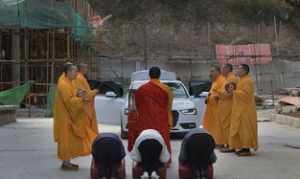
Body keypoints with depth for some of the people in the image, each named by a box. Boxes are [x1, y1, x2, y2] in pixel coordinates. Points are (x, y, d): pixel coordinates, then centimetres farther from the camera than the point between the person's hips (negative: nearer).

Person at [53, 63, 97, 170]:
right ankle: (66, 163, 2)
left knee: (69, 139, 13)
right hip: (65, 117, -10)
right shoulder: (64, 85, -19)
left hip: (68, 116, 10)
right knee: (67, 139, -4)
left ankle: (66, 162, 19)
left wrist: (77, 95, 1)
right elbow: (69, 101, -24)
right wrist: (80, 98, -16)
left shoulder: (67, 83, 12)